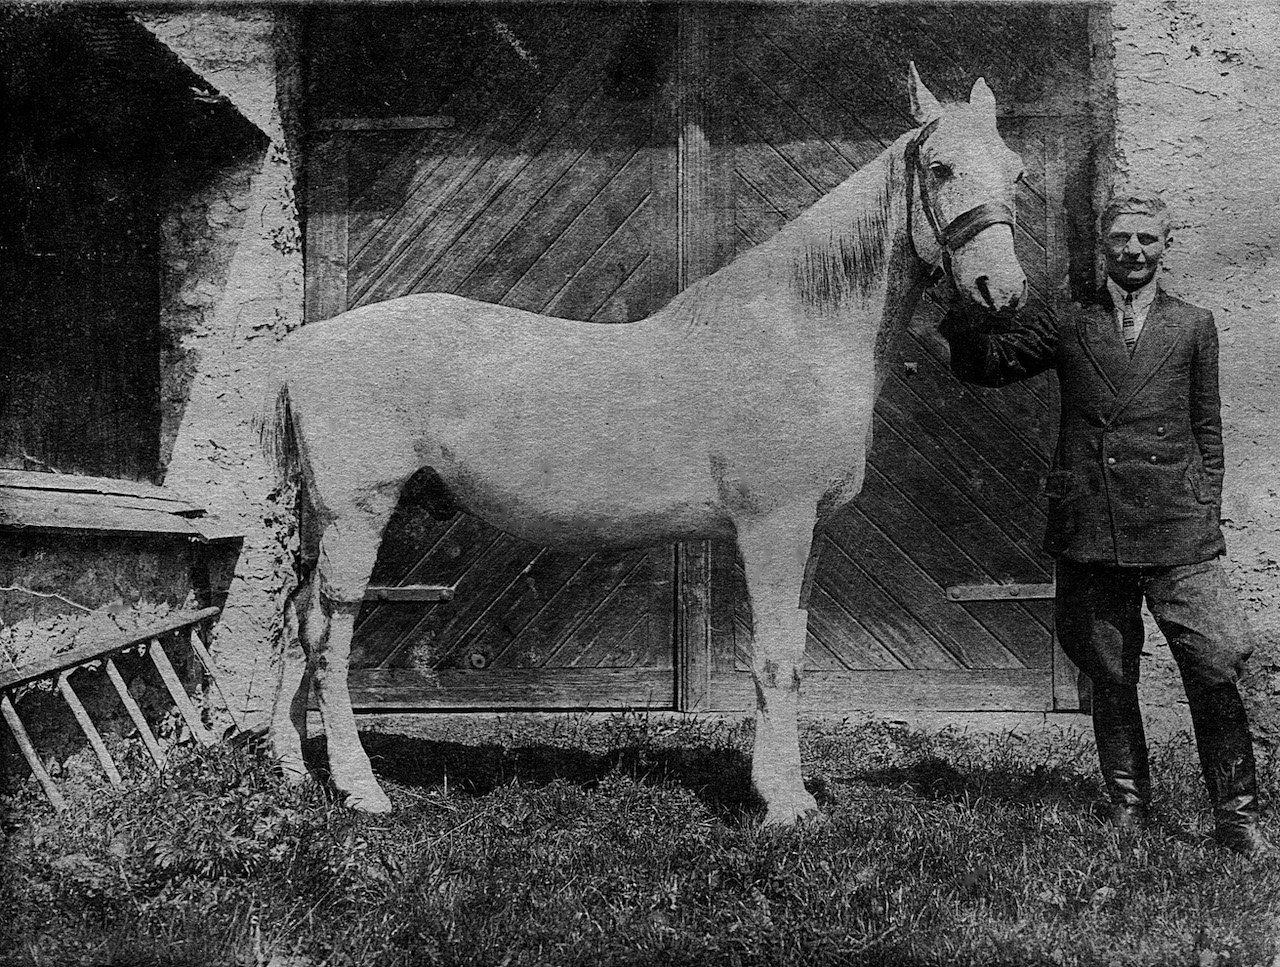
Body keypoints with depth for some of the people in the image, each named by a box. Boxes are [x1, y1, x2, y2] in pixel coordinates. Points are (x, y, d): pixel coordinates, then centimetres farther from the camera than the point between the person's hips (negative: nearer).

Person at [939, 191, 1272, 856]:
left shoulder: (1193, 326, 13)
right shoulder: (1067, 326, 12)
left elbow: (1207, 429, 13)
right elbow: (982, 363, 9)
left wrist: (1207, 514, 5)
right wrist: (957, 302, -7)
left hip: (1176, 530, -1)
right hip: (1089, 529, 1)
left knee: (1215, 670, -7)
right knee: (1109, 678, 8)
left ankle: (1235, 816, 5)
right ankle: (1127, 802, 23)